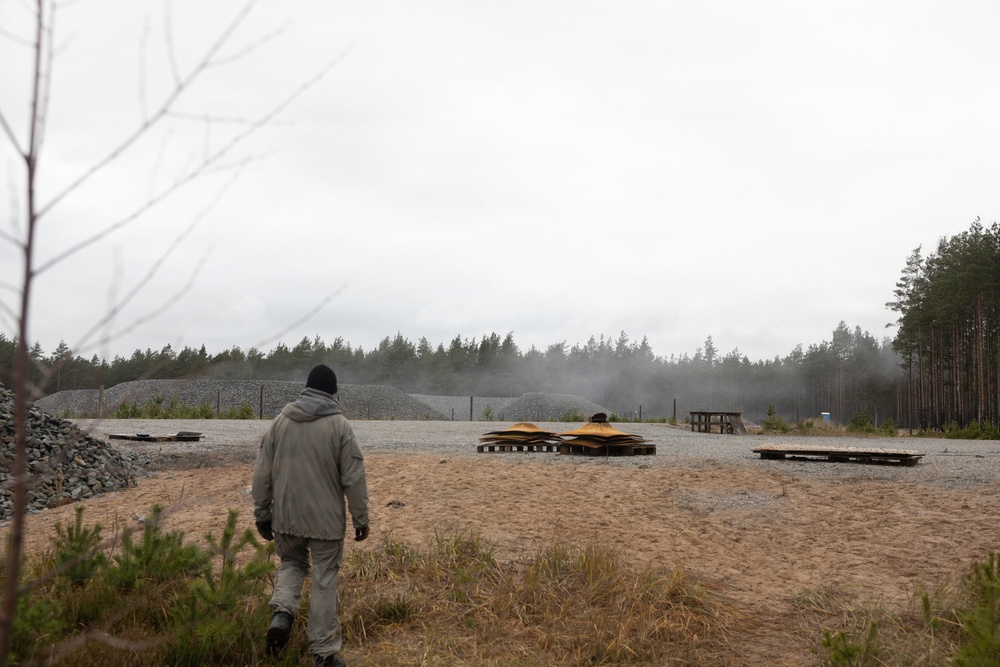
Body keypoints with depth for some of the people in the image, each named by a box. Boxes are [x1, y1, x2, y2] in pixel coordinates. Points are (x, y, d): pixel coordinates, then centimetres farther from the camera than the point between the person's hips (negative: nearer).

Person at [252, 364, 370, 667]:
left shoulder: (281, 420, 1)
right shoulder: (339, 424, -9)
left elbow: (262, 473, 4)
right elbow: (354, 477, -9)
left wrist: (262, 513, 14)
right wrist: (361, 518, 0)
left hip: (286, 516, 3)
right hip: (326, 518, -3)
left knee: (291, 563, 25)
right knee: (324, 580, 8)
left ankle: (282, 612, 0)